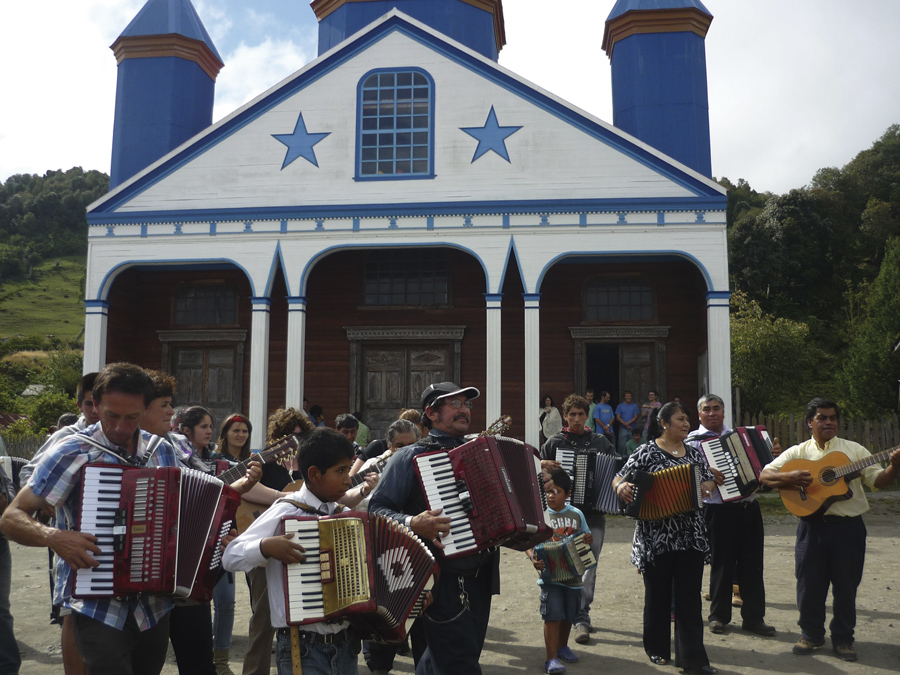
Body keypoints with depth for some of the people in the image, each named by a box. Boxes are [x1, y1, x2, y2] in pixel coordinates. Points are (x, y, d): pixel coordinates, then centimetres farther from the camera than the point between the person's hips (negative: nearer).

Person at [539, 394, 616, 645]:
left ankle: (580, 616, -5)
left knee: (590, 565, -7)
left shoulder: (600, 441, 9)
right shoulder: (555, 443, 5)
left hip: (595, 512, 1)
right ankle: (581, 618, 14)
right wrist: (544, 465, -12)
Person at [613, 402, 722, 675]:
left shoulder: (693, 453, 10)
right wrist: (621, 486, -27)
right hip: (657, 537, -4)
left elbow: (709, 479, 18)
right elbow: (619, 478, -5)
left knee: (690, 597, 3)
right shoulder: (647, 452, -5)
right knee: (658, 594, 10)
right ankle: (657, 648, 26)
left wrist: (705, 487, -5)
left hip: (690, 536, 4)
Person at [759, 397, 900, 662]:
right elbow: (764, 475, -1)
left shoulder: (854, 450, 6)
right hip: (812, 526, 0)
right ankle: (811, 634, 23)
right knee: (809, 583, 6)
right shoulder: (798, 452, 5)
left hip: (848, 527, 0)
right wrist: (790, 477, -19)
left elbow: (879, 480, 1)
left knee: (846, 586, 7)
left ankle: (843, 639, 23)